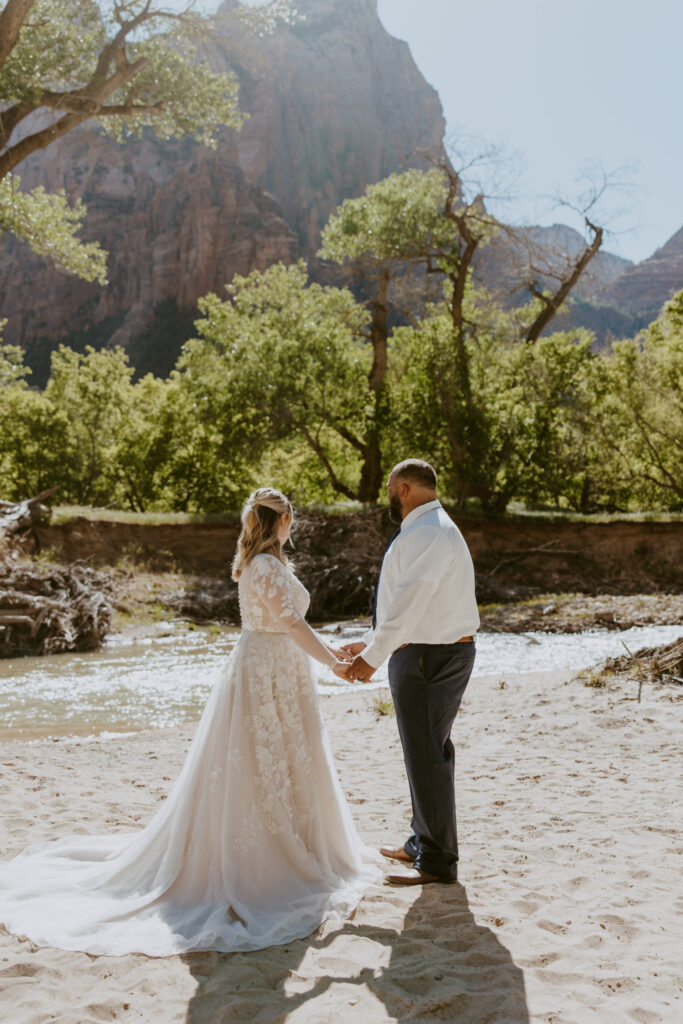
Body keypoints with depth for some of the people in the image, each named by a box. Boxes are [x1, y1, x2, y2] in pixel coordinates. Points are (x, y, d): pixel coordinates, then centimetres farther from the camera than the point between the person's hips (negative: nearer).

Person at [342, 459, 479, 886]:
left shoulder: (428, 534, -19)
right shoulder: (428, 529, 16)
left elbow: (408, 604, -25)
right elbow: (407, 602, 21)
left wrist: (372, 658, -24)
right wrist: (370, 642, 22)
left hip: (429, 658, -11)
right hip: (431, 653, 11)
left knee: (427, 755, -3)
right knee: (428, 751, 19)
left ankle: (438, 861, 7)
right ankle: (422, 842, 33)